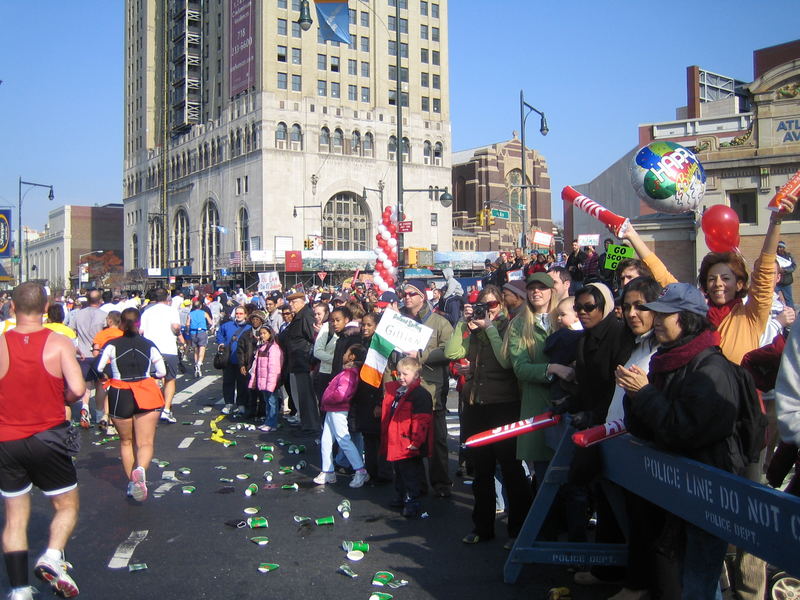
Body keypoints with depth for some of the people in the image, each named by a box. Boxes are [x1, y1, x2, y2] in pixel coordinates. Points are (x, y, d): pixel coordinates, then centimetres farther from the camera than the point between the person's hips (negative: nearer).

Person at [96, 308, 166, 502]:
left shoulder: (112, 345, -3)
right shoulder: (149, 346, 1)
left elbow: (98, 369, -11)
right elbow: (162, 372, 2)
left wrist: (109, 375, 10)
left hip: (120, 396, 0)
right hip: (146, 395, 0)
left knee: (126, 442, 18)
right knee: (146, 443, 1)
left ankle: (131, 482, 17)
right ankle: (140, 469, -28)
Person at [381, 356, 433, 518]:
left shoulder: (420, 394, -17)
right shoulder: (393, 390, 9)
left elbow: (421, 420, -22)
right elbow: (388, 416, 24)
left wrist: (416, 440, -24)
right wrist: (386, 437, 24)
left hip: (409, 445, -9)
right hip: (395, 444, 9)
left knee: (411, 475, 0)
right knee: (398, 472, 22)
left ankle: (412, 502, 9)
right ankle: (401, 496, 36)